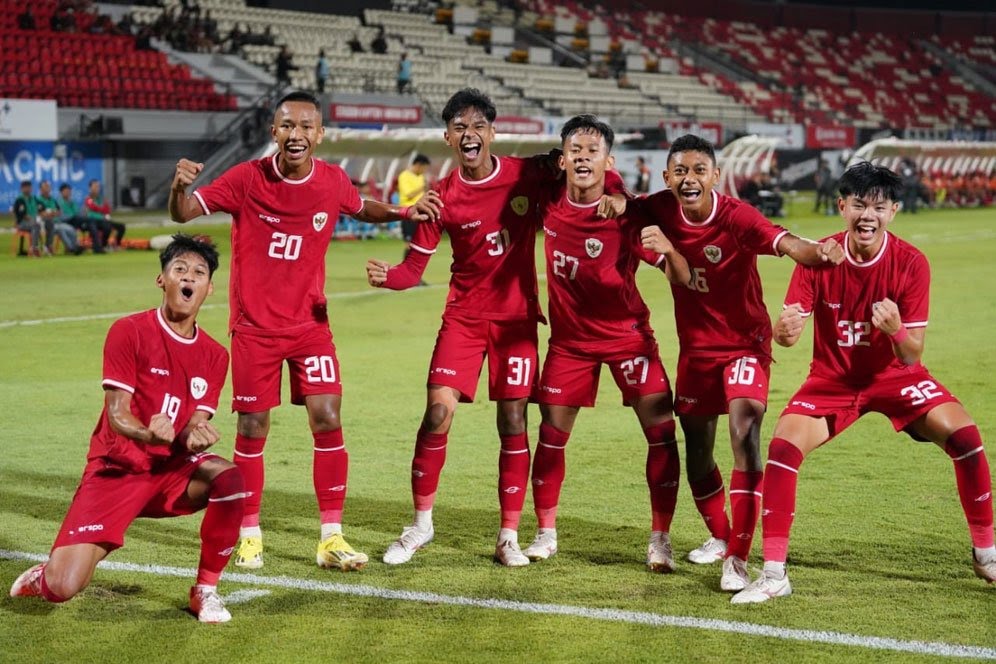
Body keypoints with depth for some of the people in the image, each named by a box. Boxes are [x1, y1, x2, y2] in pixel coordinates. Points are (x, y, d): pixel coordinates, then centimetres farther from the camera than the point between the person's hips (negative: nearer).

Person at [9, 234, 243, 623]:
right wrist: (149, 433, -37)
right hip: (117, 470, -4)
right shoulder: (129, 332, -9)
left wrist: (195, 436, -27)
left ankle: (205, 589, -11)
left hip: (173, 470, 4)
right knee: (62, 588, -20)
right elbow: (117, 416, -14)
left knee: (230, 479, -31)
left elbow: (196, 425, -1)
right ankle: (45, 577, 21)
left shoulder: (214, 355, 4)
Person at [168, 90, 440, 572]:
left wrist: (404, 212, 2)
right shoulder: (247, 179, -10)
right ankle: (249, 535, 18)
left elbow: (361, 208, 20)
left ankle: (331, 538, 3)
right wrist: (180, 186, -31)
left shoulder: (333, 181, -3)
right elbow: (183, 214, -9)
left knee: (327, 420, -6)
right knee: (252, 428, 2)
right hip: (254, 326, -2)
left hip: (310, 323, 2)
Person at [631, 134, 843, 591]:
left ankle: (737, 559, -18)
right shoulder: (662, 210, -10)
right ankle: (719, 536, 40)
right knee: (696, 448, 14)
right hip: (695, 345, 5)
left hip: (745, 342, -5)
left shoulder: (736, 216, -23)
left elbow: (784, 243, -41)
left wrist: (818, 252, -64)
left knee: (745, 437, -22)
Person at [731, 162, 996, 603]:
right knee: (783, 444, -22)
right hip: (833, 377, 0)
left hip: (894, 374, 0)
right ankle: (774, 573, -13)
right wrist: (784, 329, -45)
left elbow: (911, 356, -17)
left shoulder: (911, 263, -17)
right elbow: (787, 330, -20)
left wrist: (896, 330, -40)